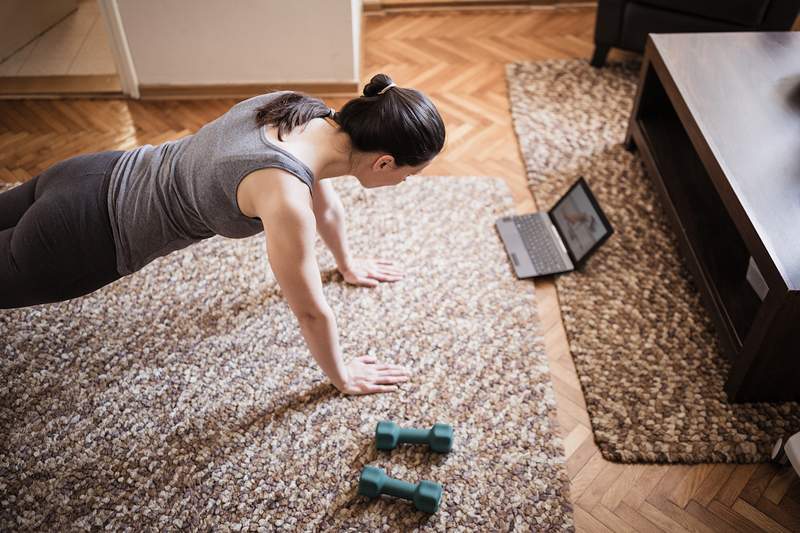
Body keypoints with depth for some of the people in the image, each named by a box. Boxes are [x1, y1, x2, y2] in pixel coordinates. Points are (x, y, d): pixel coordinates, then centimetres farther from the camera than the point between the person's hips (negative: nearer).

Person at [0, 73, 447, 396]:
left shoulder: (307, 114, -9)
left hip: (102, 179, 8)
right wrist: (342, 377, -5)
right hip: (79, 240, -8)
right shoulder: (285, 195, -35)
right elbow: (311, 312, -23)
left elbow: (326, 201, 10)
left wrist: (347, 263, 26)